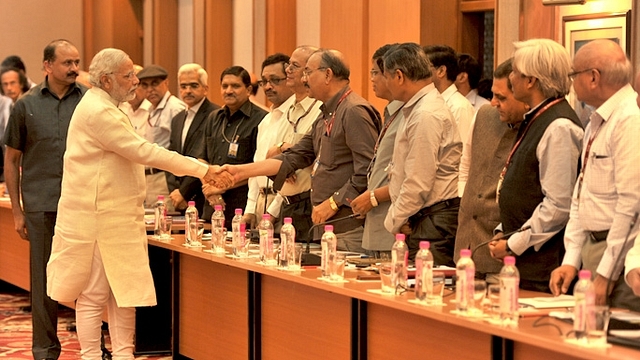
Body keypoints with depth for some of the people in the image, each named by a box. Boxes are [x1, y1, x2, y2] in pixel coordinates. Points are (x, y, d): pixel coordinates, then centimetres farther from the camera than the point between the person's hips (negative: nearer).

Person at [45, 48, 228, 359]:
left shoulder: (105, 108, 17)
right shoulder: (97, 111, -17)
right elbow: (142, 151, -21)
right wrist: (200, 169, -20)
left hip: (117, 218, 10)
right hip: (97, 220, -10)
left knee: (124, 292, 9)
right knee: (94, 295, -3)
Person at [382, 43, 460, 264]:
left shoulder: (426, 115, -15)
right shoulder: (416, 110, 19)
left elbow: (418, 182, -18)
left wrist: (395, 220, -7)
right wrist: (397, 218, 12)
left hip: (435, 219, -10)